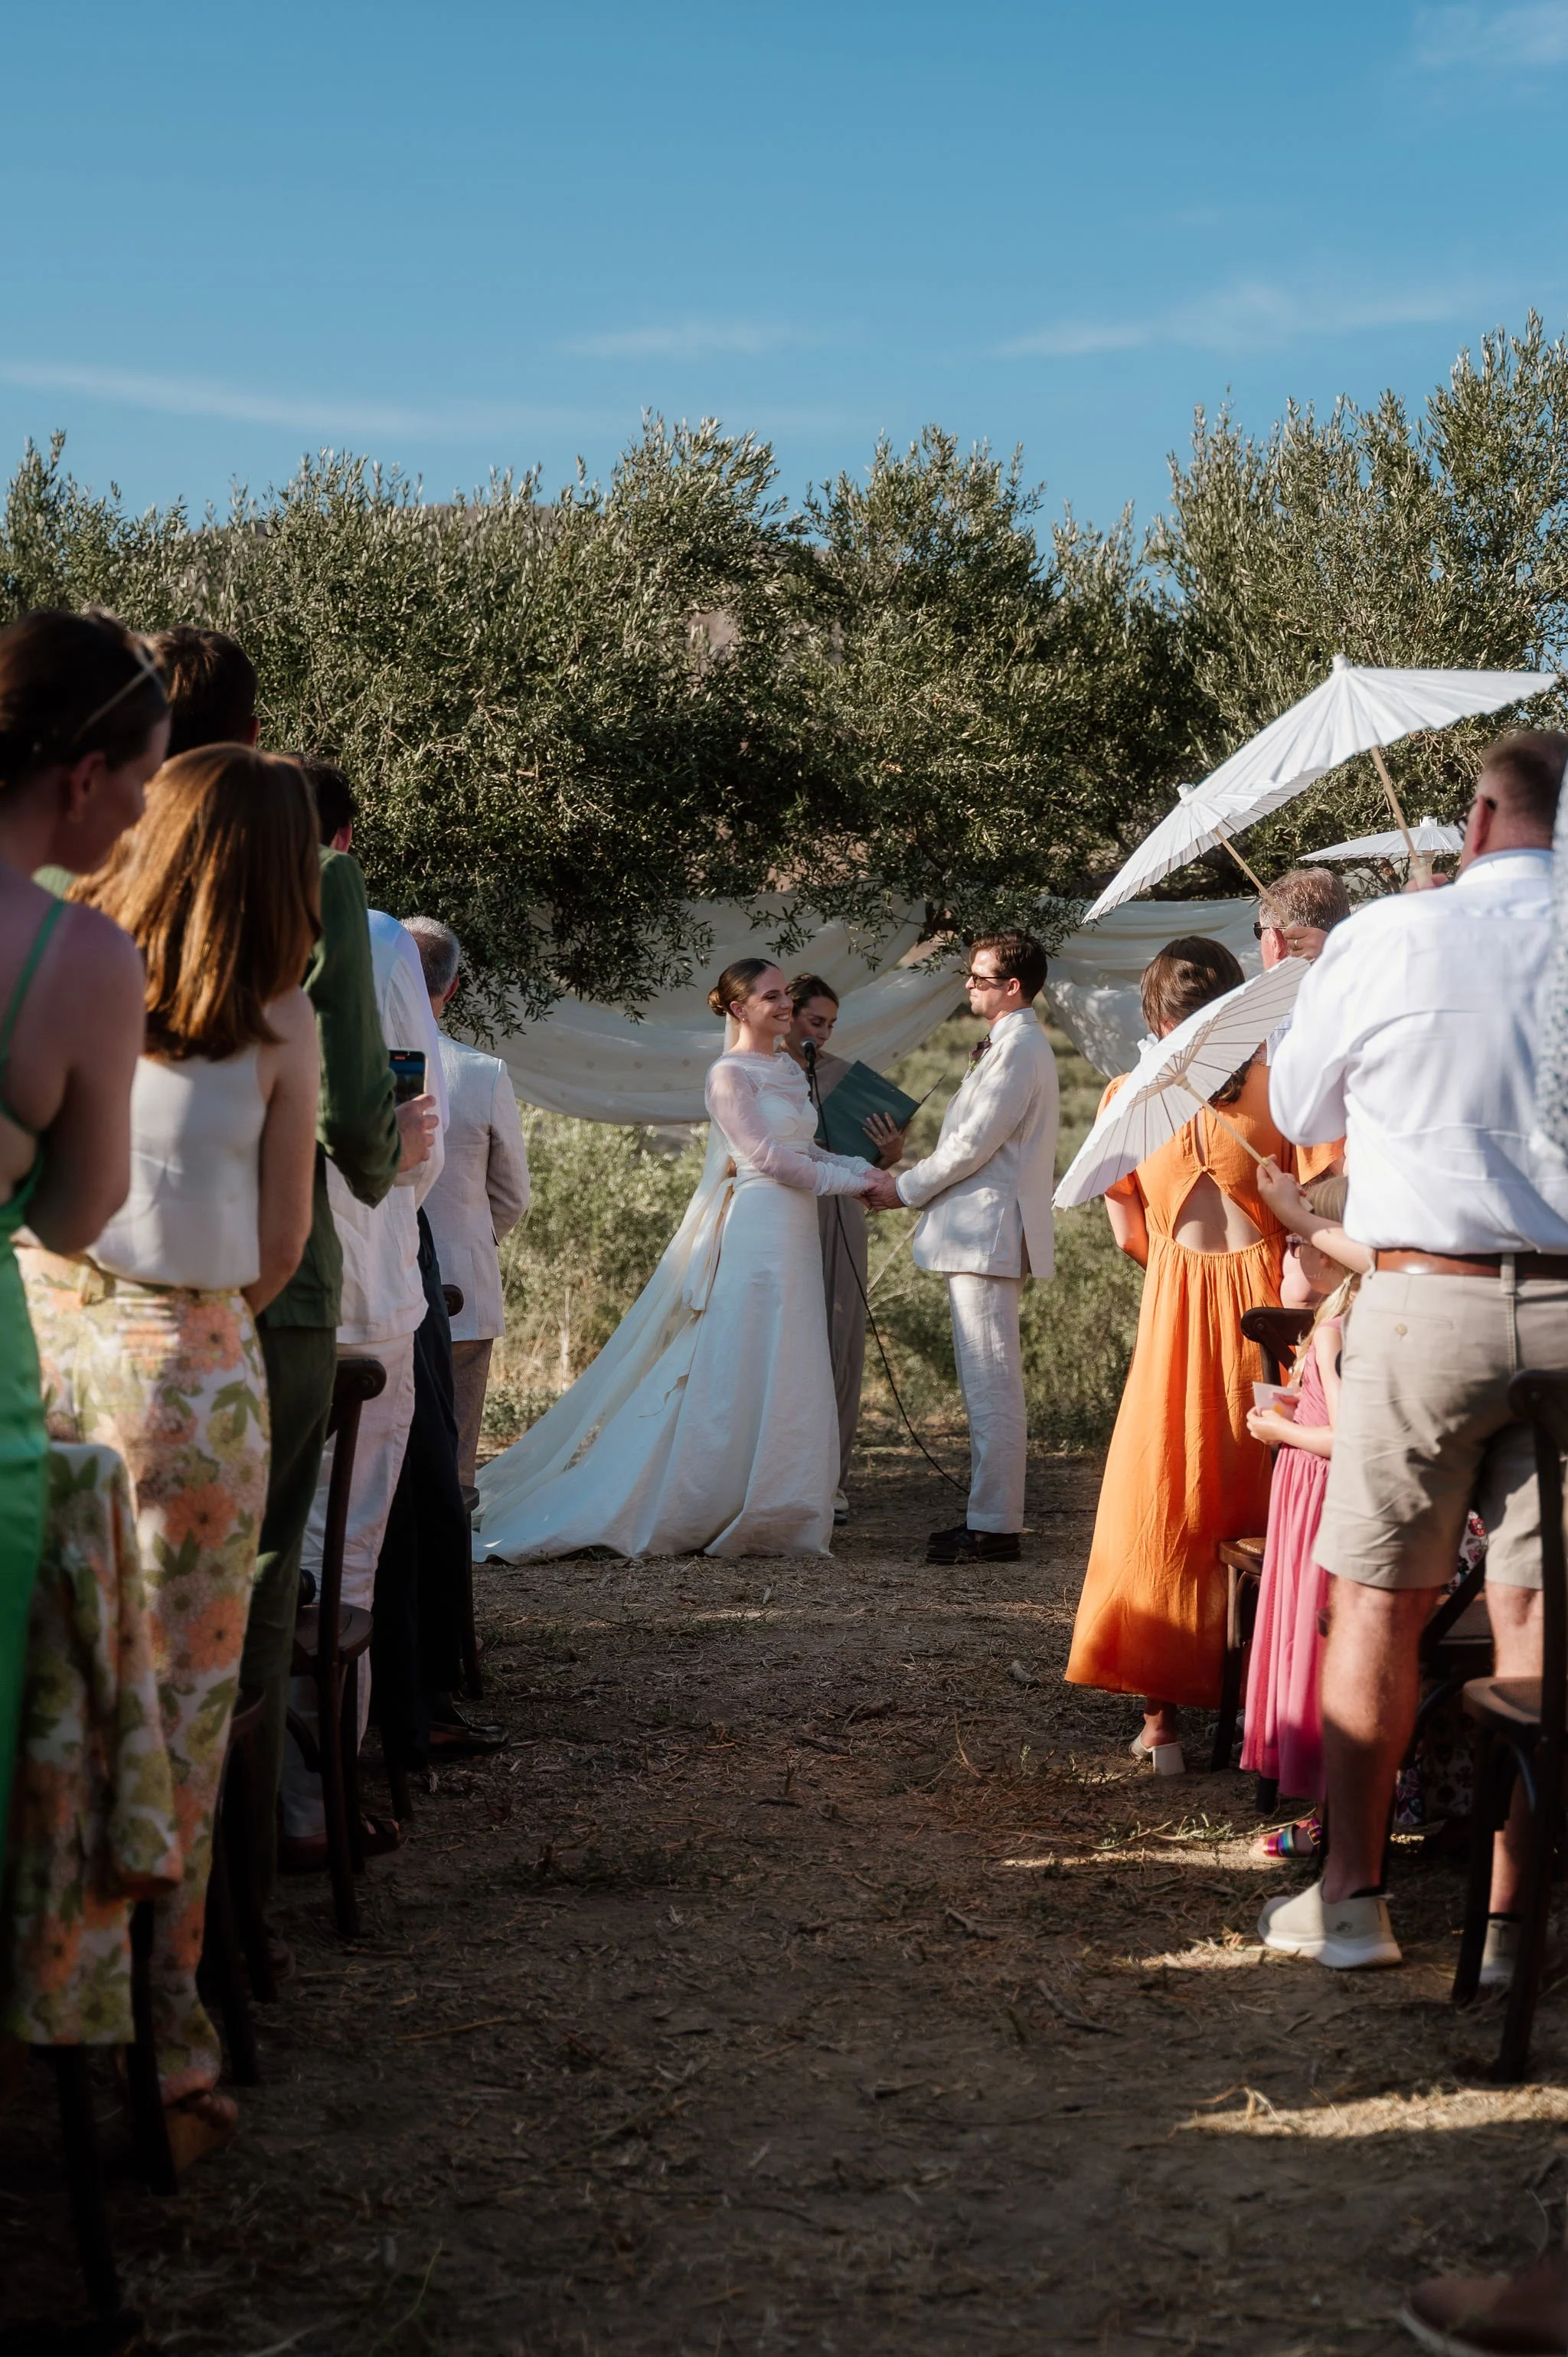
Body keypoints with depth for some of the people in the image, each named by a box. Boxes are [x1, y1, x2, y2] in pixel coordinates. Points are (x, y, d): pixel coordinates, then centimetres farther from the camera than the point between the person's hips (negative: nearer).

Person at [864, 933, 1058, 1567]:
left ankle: (994, 1528, -6)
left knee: (992, 1387, -8)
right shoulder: (1007, 1045, 19)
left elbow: (974, 1145, -17)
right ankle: (988, 1518, 19)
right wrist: (913, 1184, 14)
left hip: (988, 1234, -11)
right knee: (986, 1386, 13)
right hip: (977, 1233, 11)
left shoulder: (1019, 1049, -14)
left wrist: (905, 1189, -5)